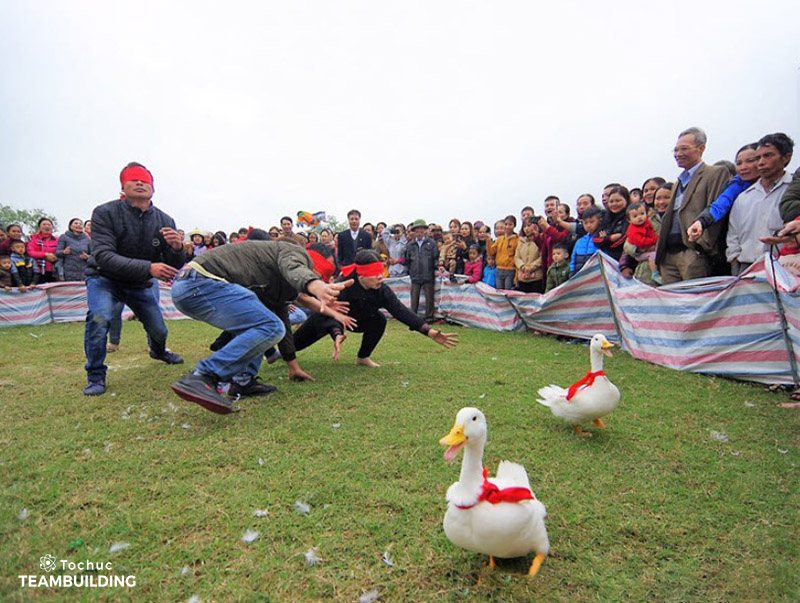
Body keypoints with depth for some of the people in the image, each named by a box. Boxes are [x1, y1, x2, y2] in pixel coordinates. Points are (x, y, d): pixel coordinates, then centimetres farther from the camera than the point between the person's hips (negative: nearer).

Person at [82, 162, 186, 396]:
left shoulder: (164, 221, -11)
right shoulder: (105, 213, -21)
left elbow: (175, 267, -11)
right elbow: (103, 256, -31)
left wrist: (176, 248, -36)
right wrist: (148, 268, -45)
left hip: (140, 284, 4)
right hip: (104, 279, -3)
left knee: (159, 330, 7)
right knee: (100, 316, -31)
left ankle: (158, 351, 47)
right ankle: (95, 376, -10)